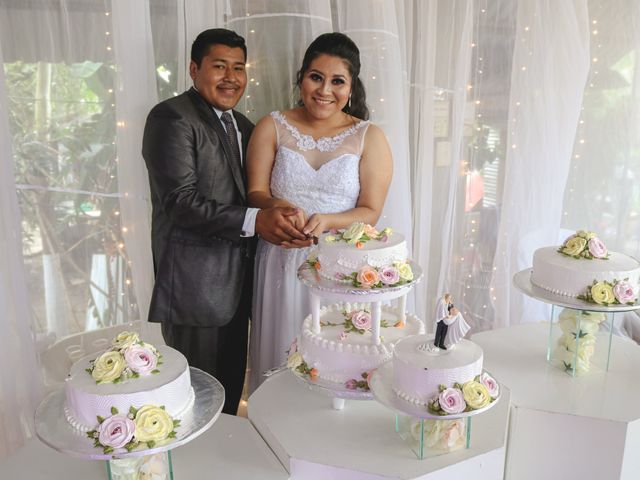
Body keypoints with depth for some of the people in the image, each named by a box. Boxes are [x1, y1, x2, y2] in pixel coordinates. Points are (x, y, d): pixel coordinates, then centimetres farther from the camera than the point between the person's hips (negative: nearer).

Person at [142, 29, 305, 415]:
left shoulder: (243, 125, 16)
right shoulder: (172, 117, -9)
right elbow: (180, 202, -19)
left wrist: (277, 219, 2)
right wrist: (254, 221, -28)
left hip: (237, 284, 8)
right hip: (195, 286, -7)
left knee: (231, 395, 17)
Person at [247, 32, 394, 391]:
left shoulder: (369, 138, 1)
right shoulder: (272, 128, 4)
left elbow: (370, 212, -3)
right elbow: (255, 194, 0)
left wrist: (324, 221, -21)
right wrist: (280, 208, -23)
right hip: (282, 265, 1)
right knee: (281, 356, 10)